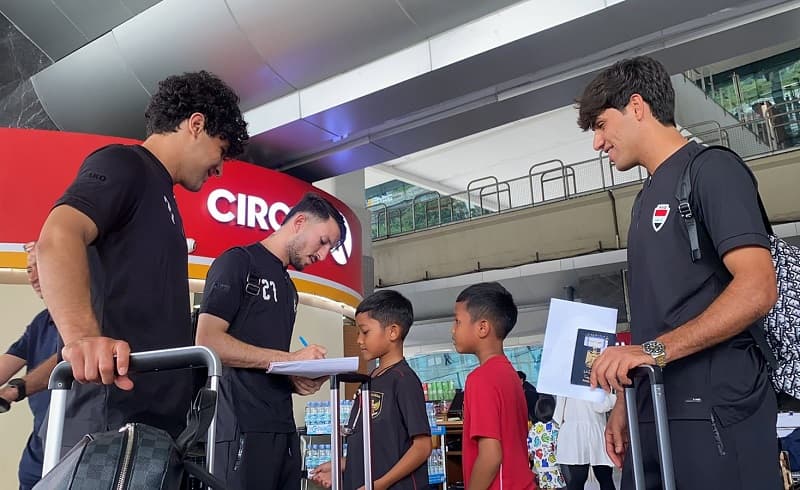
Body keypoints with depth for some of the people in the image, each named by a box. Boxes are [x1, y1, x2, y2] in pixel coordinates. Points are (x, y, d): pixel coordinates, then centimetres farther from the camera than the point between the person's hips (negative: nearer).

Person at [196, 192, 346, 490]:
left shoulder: (288, 288, 22)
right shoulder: (238, 262, -3)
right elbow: (207, 342, -15)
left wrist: (297, 379, 2)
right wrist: (291, 359, -16)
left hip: (283, 427, 8)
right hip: (243, 426, -8)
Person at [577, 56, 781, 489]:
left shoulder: (711, 169, -5)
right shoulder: (649, 197, 19)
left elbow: (757, 289, -17)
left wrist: (656, 350, -23)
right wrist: (624, 402, 14)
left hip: (714, 408, -8)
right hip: (655, 413, 8)